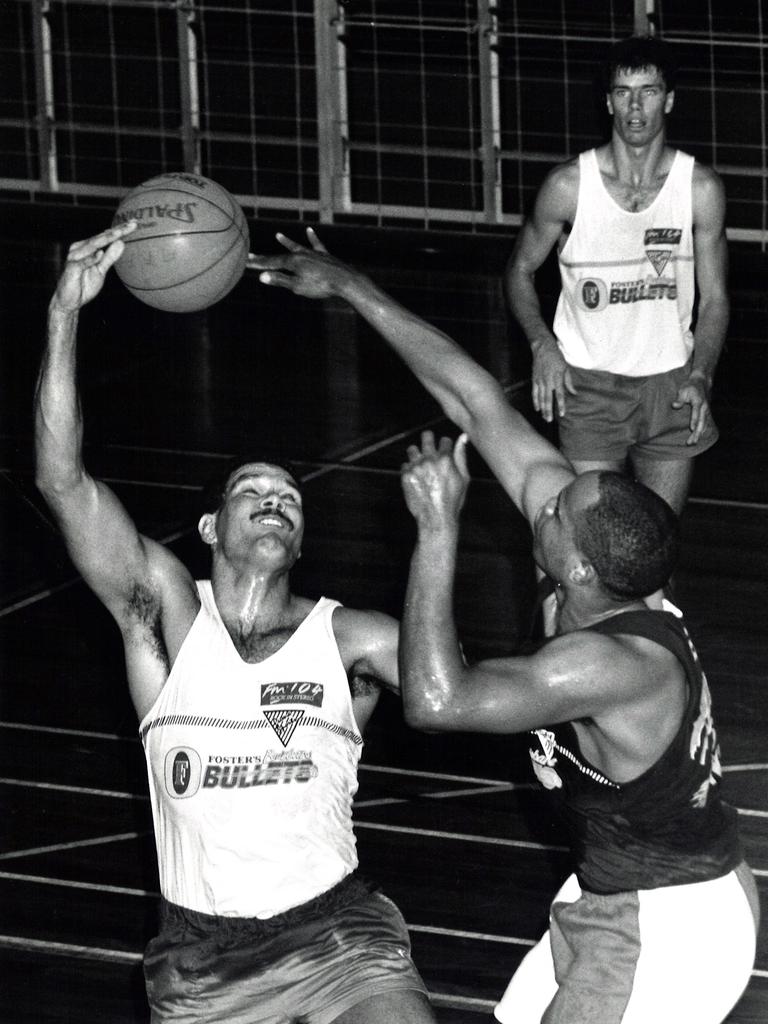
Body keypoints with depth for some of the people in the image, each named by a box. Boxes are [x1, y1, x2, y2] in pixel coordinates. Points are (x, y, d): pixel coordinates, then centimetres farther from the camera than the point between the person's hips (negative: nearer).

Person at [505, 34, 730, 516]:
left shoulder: (701, 188, -5)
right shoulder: (569, 185, -8)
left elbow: (714, 297, 2)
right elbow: (521, 270, 6)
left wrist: (701, 377, -13)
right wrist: (542, 345, -11)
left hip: (672, 383, 2)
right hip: (588, 384, -1)